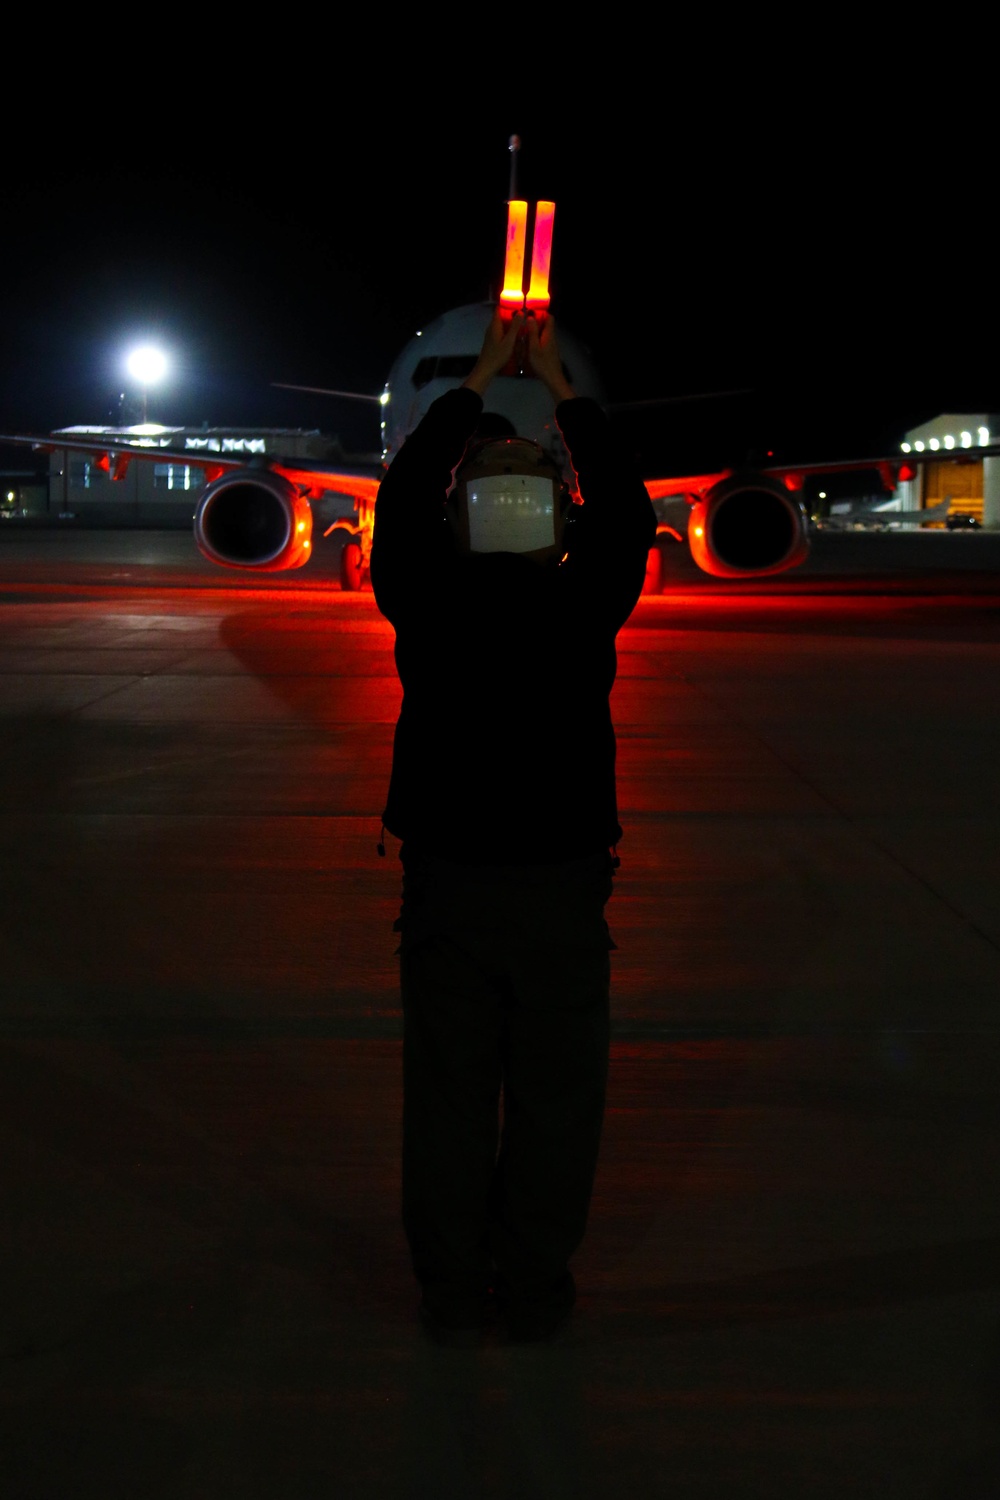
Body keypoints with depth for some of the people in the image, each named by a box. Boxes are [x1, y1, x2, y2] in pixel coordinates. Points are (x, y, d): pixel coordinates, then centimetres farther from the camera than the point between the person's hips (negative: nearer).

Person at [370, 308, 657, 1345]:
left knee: (447, 1094, 10)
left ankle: (453, 1295, 19)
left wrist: (481, 379, 16)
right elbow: (626, 510, 9)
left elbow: (401, 499, 9)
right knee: (555, 1098, 11)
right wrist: (557, 386, 15)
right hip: (563, 882, -1)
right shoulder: (586, 611, -9)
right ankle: (536, 1291, 21)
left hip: (445, 881, 1)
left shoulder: (428, 607, -8)